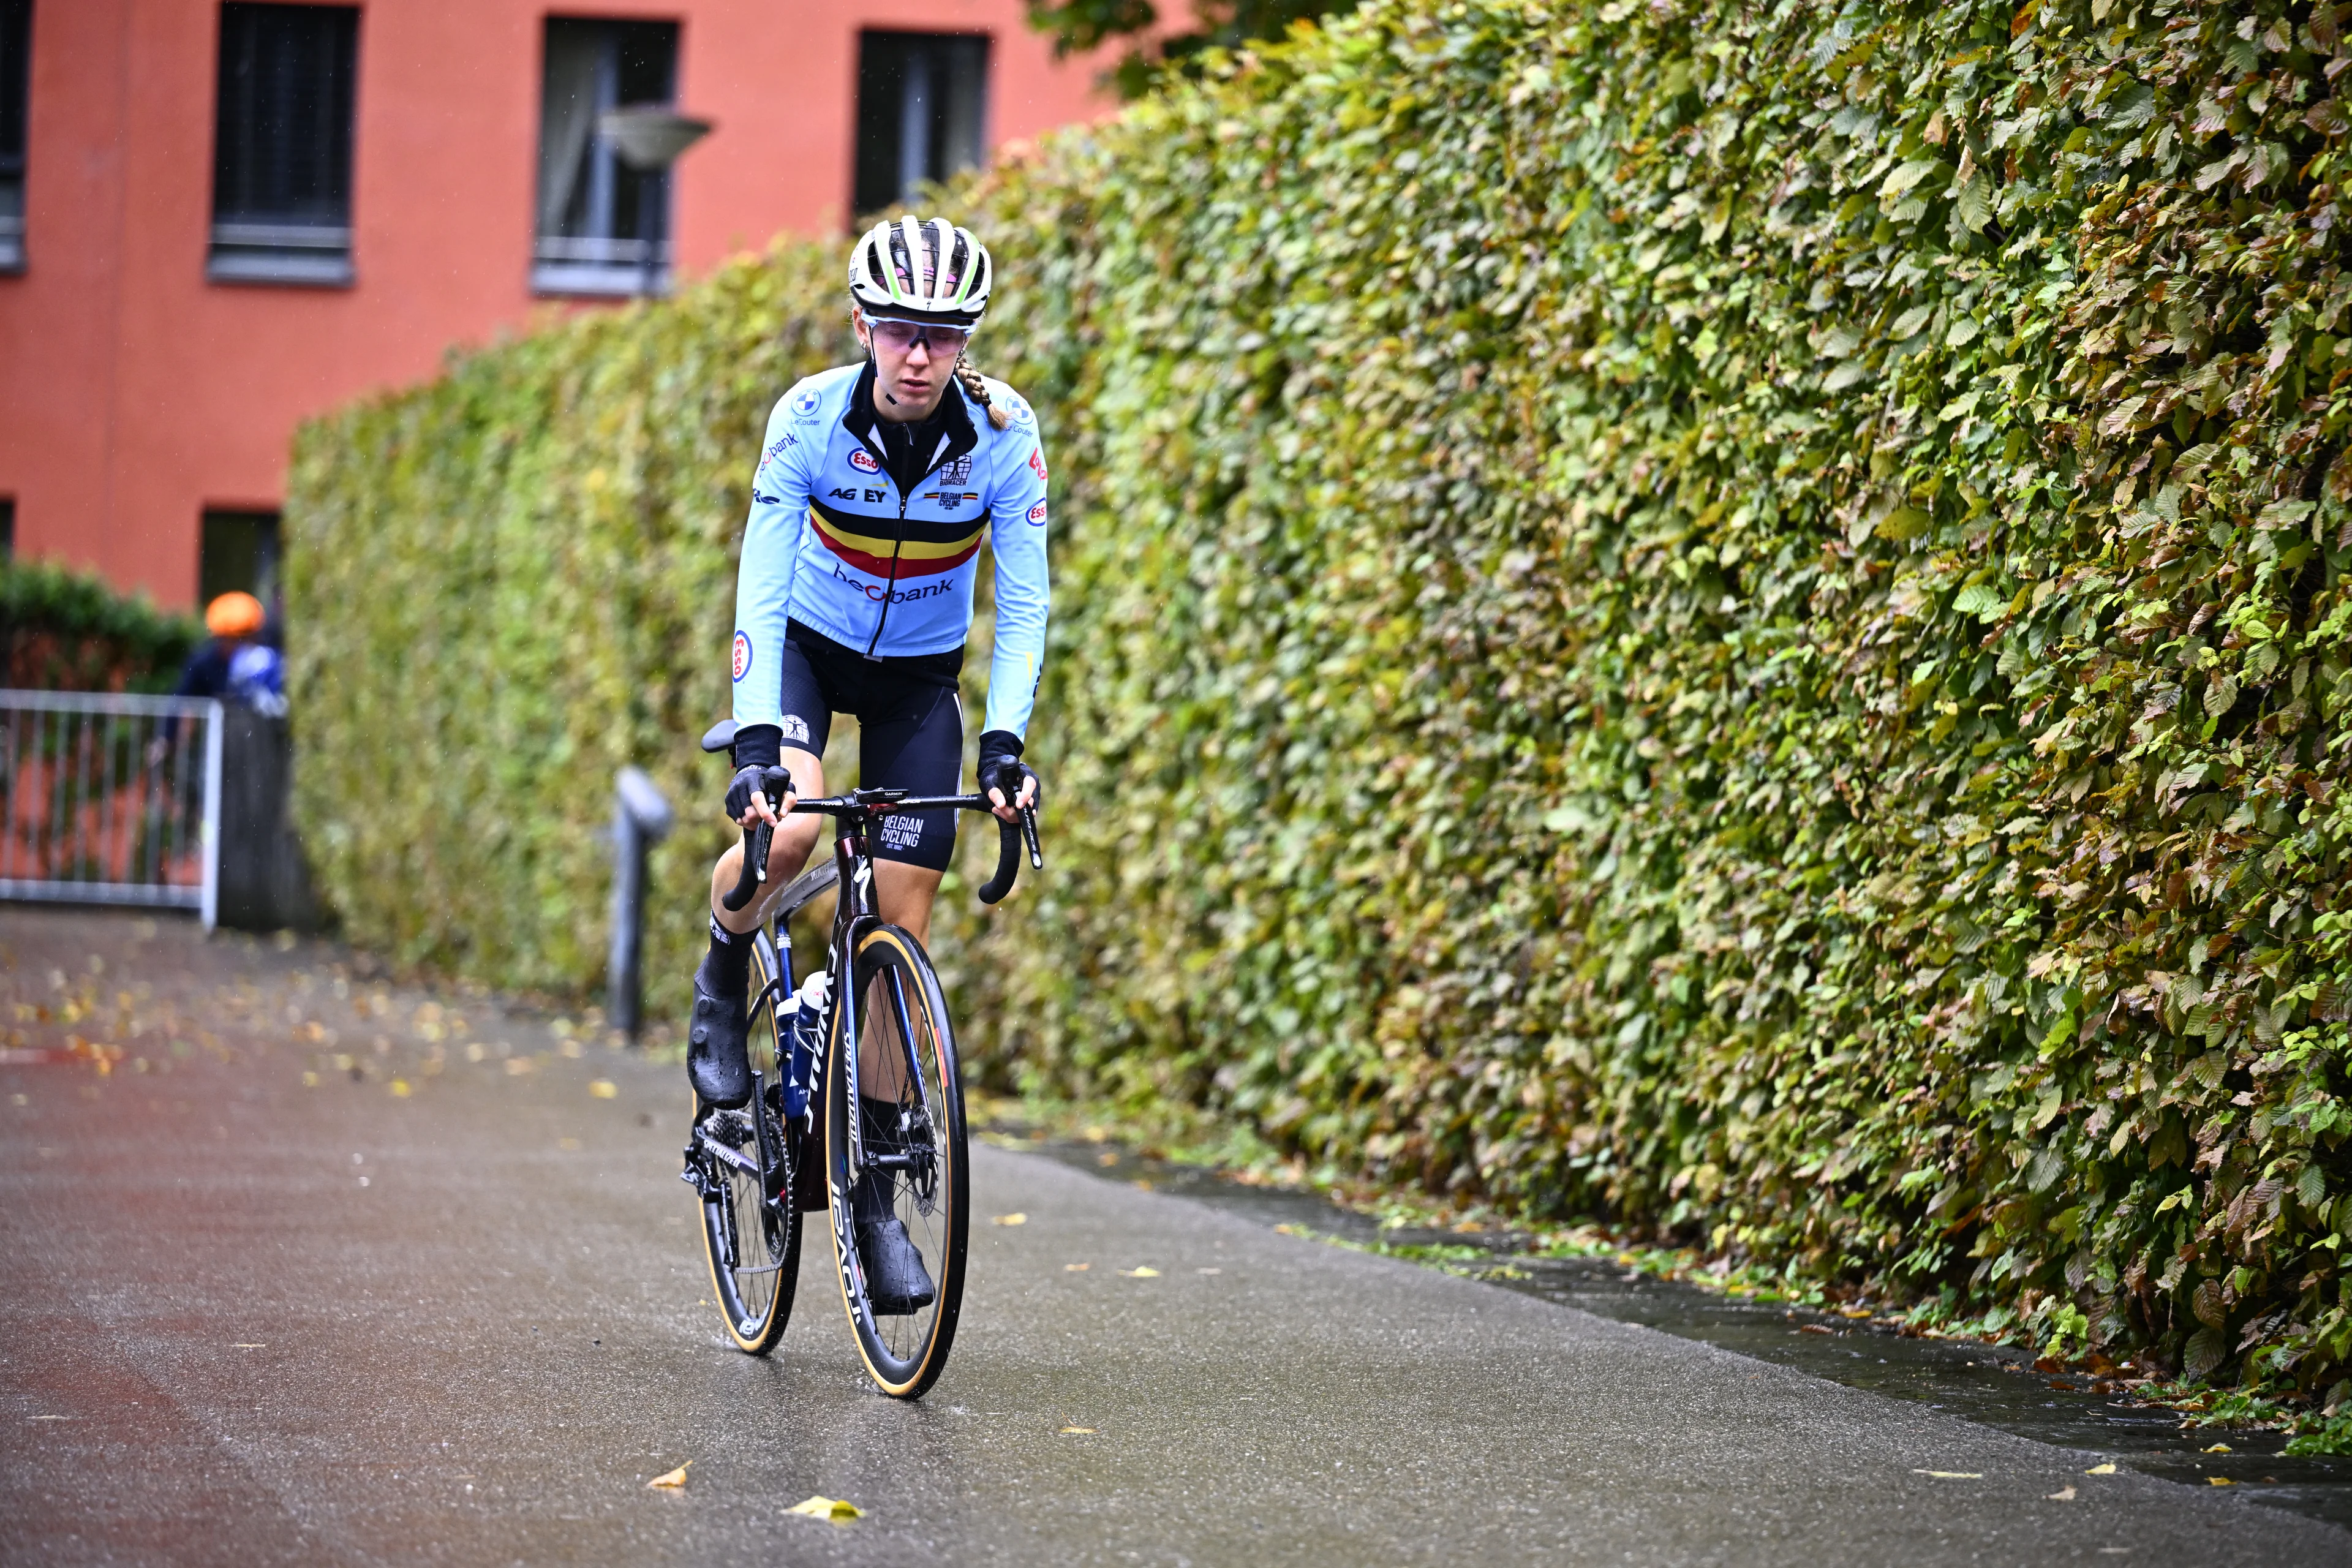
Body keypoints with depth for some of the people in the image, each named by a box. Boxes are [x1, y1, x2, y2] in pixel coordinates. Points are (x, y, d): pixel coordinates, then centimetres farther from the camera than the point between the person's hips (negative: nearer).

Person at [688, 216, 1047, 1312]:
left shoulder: (1004, 433, -23)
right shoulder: (810, 419, -26)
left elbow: (1023, 605, -20)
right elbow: (760, 593, -29)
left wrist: (1005, 744, -32)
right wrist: (755, 745, -40)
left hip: (920, 678, 2)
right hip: (807, 649, -1)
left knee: (902, 927, -6)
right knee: (788, 829, -32)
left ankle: (874, 1192, 2)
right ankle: (722, 983, 1)